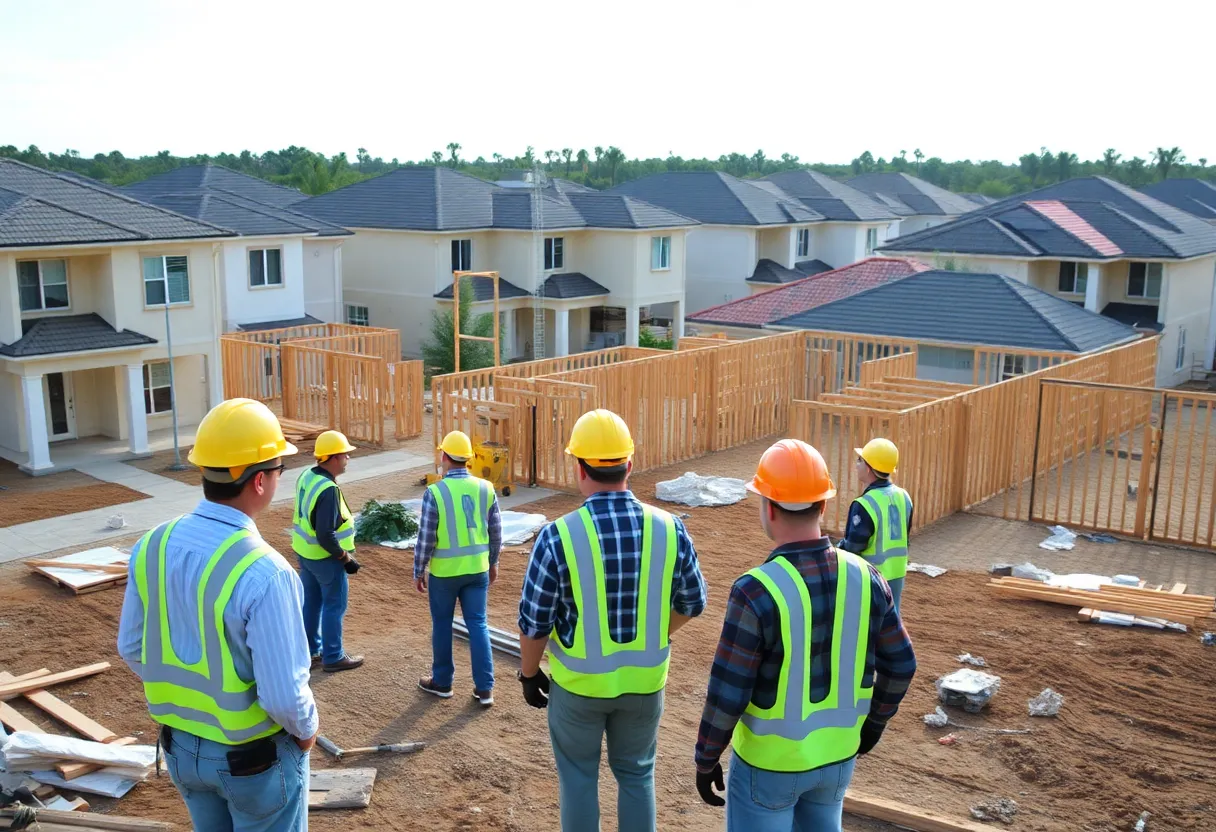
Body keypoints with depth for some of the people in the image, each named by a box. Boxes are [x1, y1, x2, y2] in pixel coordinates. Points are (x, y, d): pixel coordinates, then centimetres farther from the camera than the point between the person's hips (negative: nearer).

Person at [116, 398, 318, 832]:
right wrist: (306, 731, -6)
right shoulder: (264, 573, -31)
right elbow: (284, 695, -26)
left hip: (181, 747, 6)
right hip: (256, 756, -5)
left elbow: (132, 648, 2)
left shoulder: (152, 547, -11)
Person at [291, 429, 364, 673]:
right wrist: (346, 558, -18)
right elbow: (326, 535, -29)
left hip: (305, 552, 9)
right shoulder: (328, 490, -29)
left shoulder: (306, 476, 0)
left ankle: (311, 651, 32)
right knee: (334, 606, 6)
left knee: (311, 602, 20)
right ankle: (333, 658, 17)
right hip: (325, 557, -9)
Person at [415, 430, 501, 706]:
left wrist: (418, 571, 0)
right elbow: (496, 532, 3)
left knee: (442, 625, 13)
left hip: (444, 572, -3)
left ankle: (442, 682, 26)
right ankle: (484, 688, 11)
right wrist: (493, 562, 17)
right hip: (477, 569, 3)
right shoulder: (485, 488, -4)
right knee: (478, 624, 9)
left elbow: (426, 538, -12)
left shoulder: (435, 492, -15)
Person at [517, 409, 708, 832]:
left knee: (579, 777, 18)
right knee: (637, 774, 21)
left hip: (578, 681, -2)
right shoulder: (668, 528, -12)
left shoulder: (558, 536, -21)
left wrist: (529, 673, 5)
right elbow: (691, 602, 1)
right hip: (645, 679, 2)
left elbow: (534, 621, -13)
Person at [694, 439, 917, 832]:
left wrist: (705, 759, -7)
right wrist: (876, 719, 17)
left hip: (769, 758, -5)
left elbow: (727, 693, -23)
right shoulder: (863, 577, -11)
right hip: (837, 751, 5)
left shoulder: (755, 591, -28)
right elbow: (899, 664, 0)